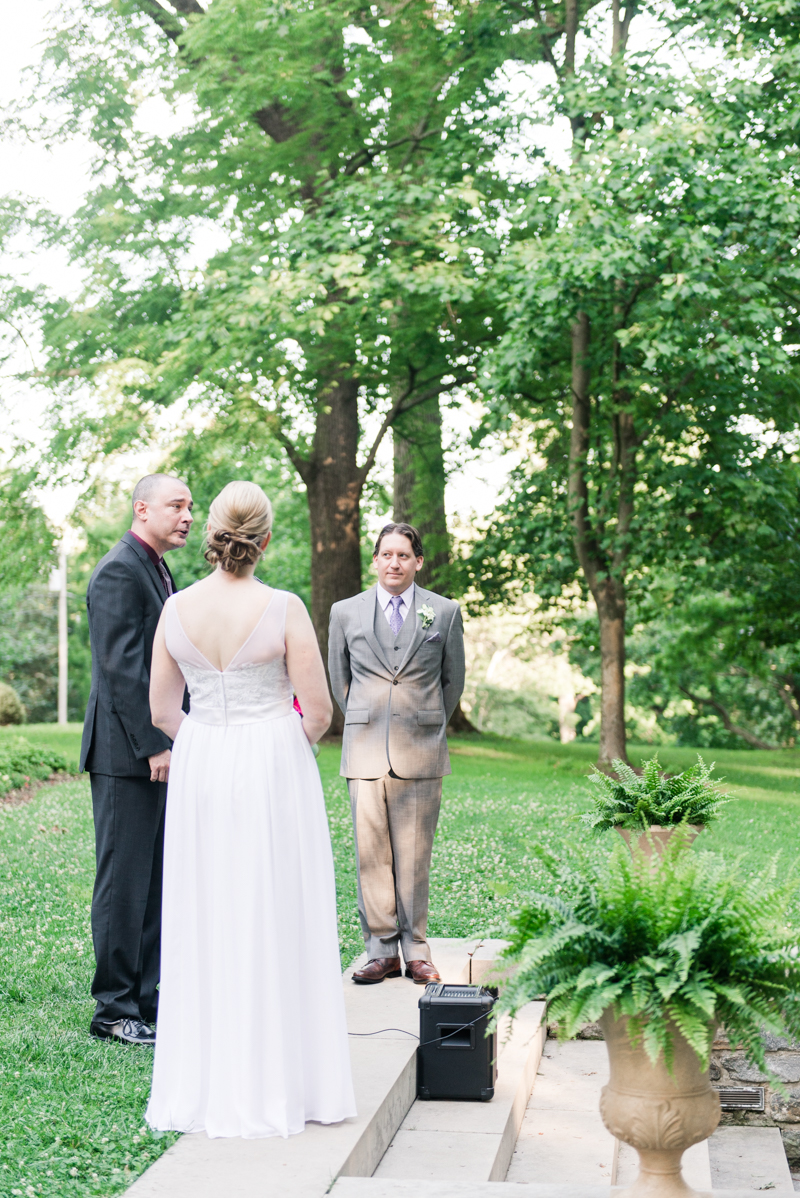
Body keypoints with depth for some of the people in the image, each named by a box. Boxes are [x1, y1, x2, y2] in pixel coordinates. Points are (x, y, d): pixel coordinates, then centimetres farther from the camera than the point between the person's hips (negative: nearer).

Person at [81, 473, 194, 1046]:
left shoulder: (161, 572, 18)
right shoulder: (119, 572, -13)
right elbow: (122, 667, -19)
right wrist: (153, 745, -20)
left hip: (161, 751, 10)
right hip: (128, 755, -9)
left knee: (158, 882, 12)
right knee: (125, 883, -3)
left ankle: (151, 999, 20)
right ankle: (114, 1009, 5)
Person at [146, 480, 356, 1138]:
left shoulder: (177, 608, -2)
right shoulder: (283, 609, -12)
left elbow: (162, 711, 5)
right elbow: (318, 710, -9)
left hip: (199, 770, 4)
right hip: (273, 769, -4)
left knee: (204, 923, 11)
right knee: (274, 925, 5)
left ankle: (202, 1083, 19)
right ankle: (275, 1080, 11)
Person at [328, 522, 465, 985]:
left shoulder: (445, 612, 5)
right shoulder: (345, 612, 7)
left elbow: (453, 680, 14)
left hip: (421, 754, -1)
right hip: (366, 752, 1)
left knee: (415, 855, 2)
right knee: (372, 854, 0)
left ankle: (415, 949, 11)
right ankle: (381, 950, 8)